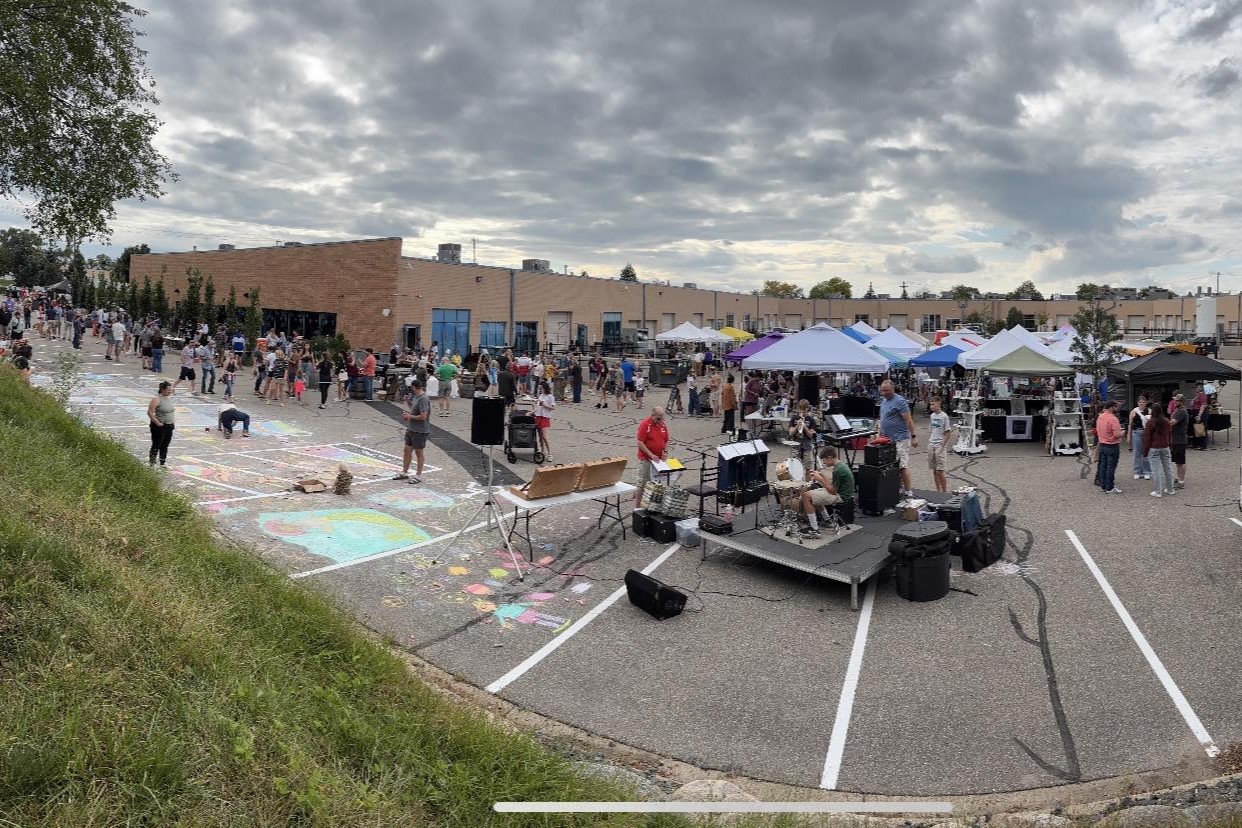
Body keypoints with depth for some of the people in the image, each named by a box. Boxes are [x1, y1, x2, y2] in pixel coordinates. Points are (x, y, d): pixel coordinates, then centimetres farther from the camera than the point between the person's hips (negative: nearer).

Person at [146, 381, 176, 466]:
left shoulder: (169, 398, 11)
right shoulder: (156, 399, -13)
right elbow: (150, 412, -16)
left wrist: (173, 420, 13)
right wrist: (157, 423, -18)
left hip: (169, 426, 7)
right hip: (159, 427, -7)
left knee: (165, 446, 12)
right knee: (156, 446, -2)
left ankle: (162, 463, 20)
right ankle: (152, 464, 4)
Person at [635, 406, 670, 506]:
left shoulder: (663, 425, 7)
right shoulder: (644, 425, -13)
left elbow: (666, 441, 16)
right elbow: (640, 443, -16)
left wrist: (665, 452, -2)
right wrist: (651, 455, -21)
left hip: (658, 459, 6)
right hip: (646, 459, -6)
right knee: (643, 482, -4)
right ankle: (637, 507, 2)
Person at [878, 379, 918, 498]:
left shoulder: (899, 401, -12)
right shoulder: (884, 401, 15)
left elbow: (908, 420, -14)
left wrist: (913, 437, -16)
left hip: (900, 439, -9)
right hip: (888, 440, 9)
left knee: (903, 466, -7)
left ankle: (907, 491, -2)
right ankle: (899, 488, 18)